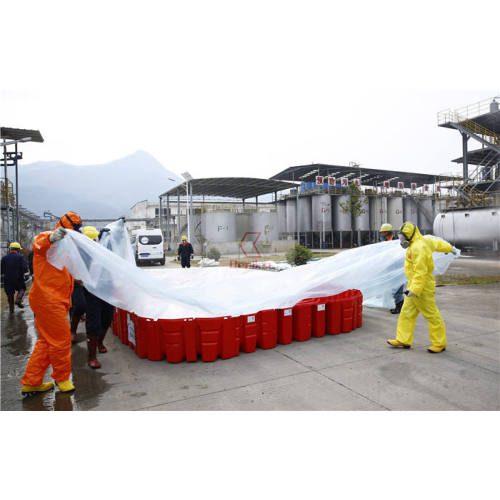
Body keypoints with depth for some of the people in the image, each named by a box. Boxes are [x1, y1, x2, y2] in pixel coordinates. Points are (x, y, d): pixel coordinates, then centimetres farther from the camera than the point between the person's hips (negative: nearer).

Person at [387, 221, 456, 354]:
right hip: (414, 284, 11)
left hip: (423, 286, -11)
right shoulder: (423, 241, 10)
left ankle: (440, 344, 14)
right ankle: (403, 340, 18)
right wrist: (449, 248, 48)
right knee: (407, 313, 11)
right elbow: (436, 243, 29)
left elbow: (421, 272, -27)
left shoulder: (418, 248, -22)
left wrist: (415, 289, -30)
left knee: (431, 315, 2)